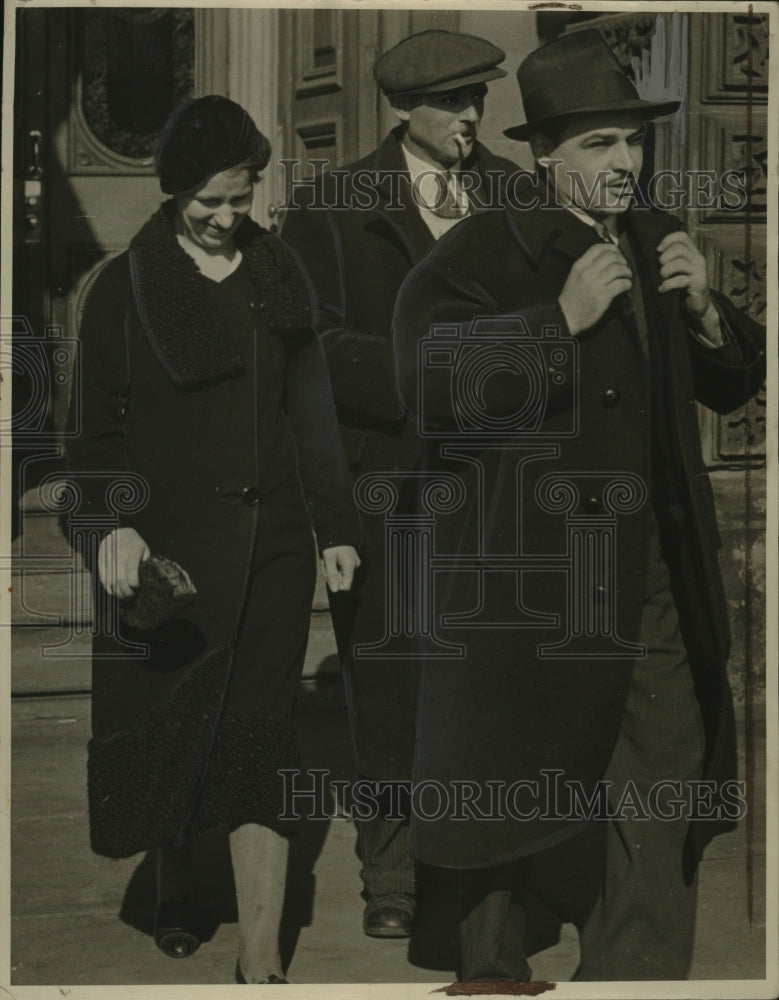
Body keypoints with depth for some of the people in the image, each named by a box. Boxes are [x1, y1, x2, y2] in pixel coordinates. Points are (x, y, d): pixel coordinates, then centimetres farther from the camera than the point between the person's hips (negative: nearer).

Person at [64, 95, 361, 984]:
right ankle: (175, 894, 32)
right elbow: (98, 424, -4)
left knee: (259, 733, -4)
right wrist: (114, 522, -19)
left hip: (271, 541, 2)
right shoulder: (127, 287, -1)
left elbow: (309, 408, 13)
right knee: (171, 725, 6)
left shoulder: (277, 276, 9)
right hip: (171, 545, -2)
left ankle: (260, 959, -7)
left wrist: (336, 526, 11)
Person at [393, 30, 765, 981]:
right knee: (510, 810, 9)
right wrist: (564, 318, -23)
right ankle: (493, 969, 25)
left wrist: (705, 312, -4)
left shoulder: (655, 240, 11)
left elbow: (736, 383, 17)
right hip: (529, 582, -5)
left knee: (658, 816, 2)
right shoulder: (481, 252, -9)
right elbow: (433, 384, -22)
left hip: (653, 581, 5)